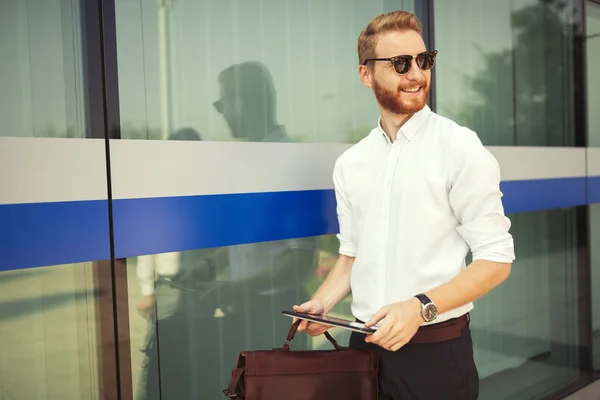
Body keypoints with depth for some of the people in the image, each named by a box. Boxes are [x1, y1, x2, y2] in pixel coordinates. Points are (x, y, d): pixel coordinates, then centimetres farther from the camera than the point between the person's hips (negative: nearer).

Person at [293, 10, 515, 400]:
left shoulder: (460, 148, -9)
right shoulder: (349, 164, 5)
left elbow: (496, 259, -10)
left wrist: (421, 307, -21)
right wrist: (323, 302, -4)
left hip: (436, 351, -4)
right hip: (366, 345, 4)